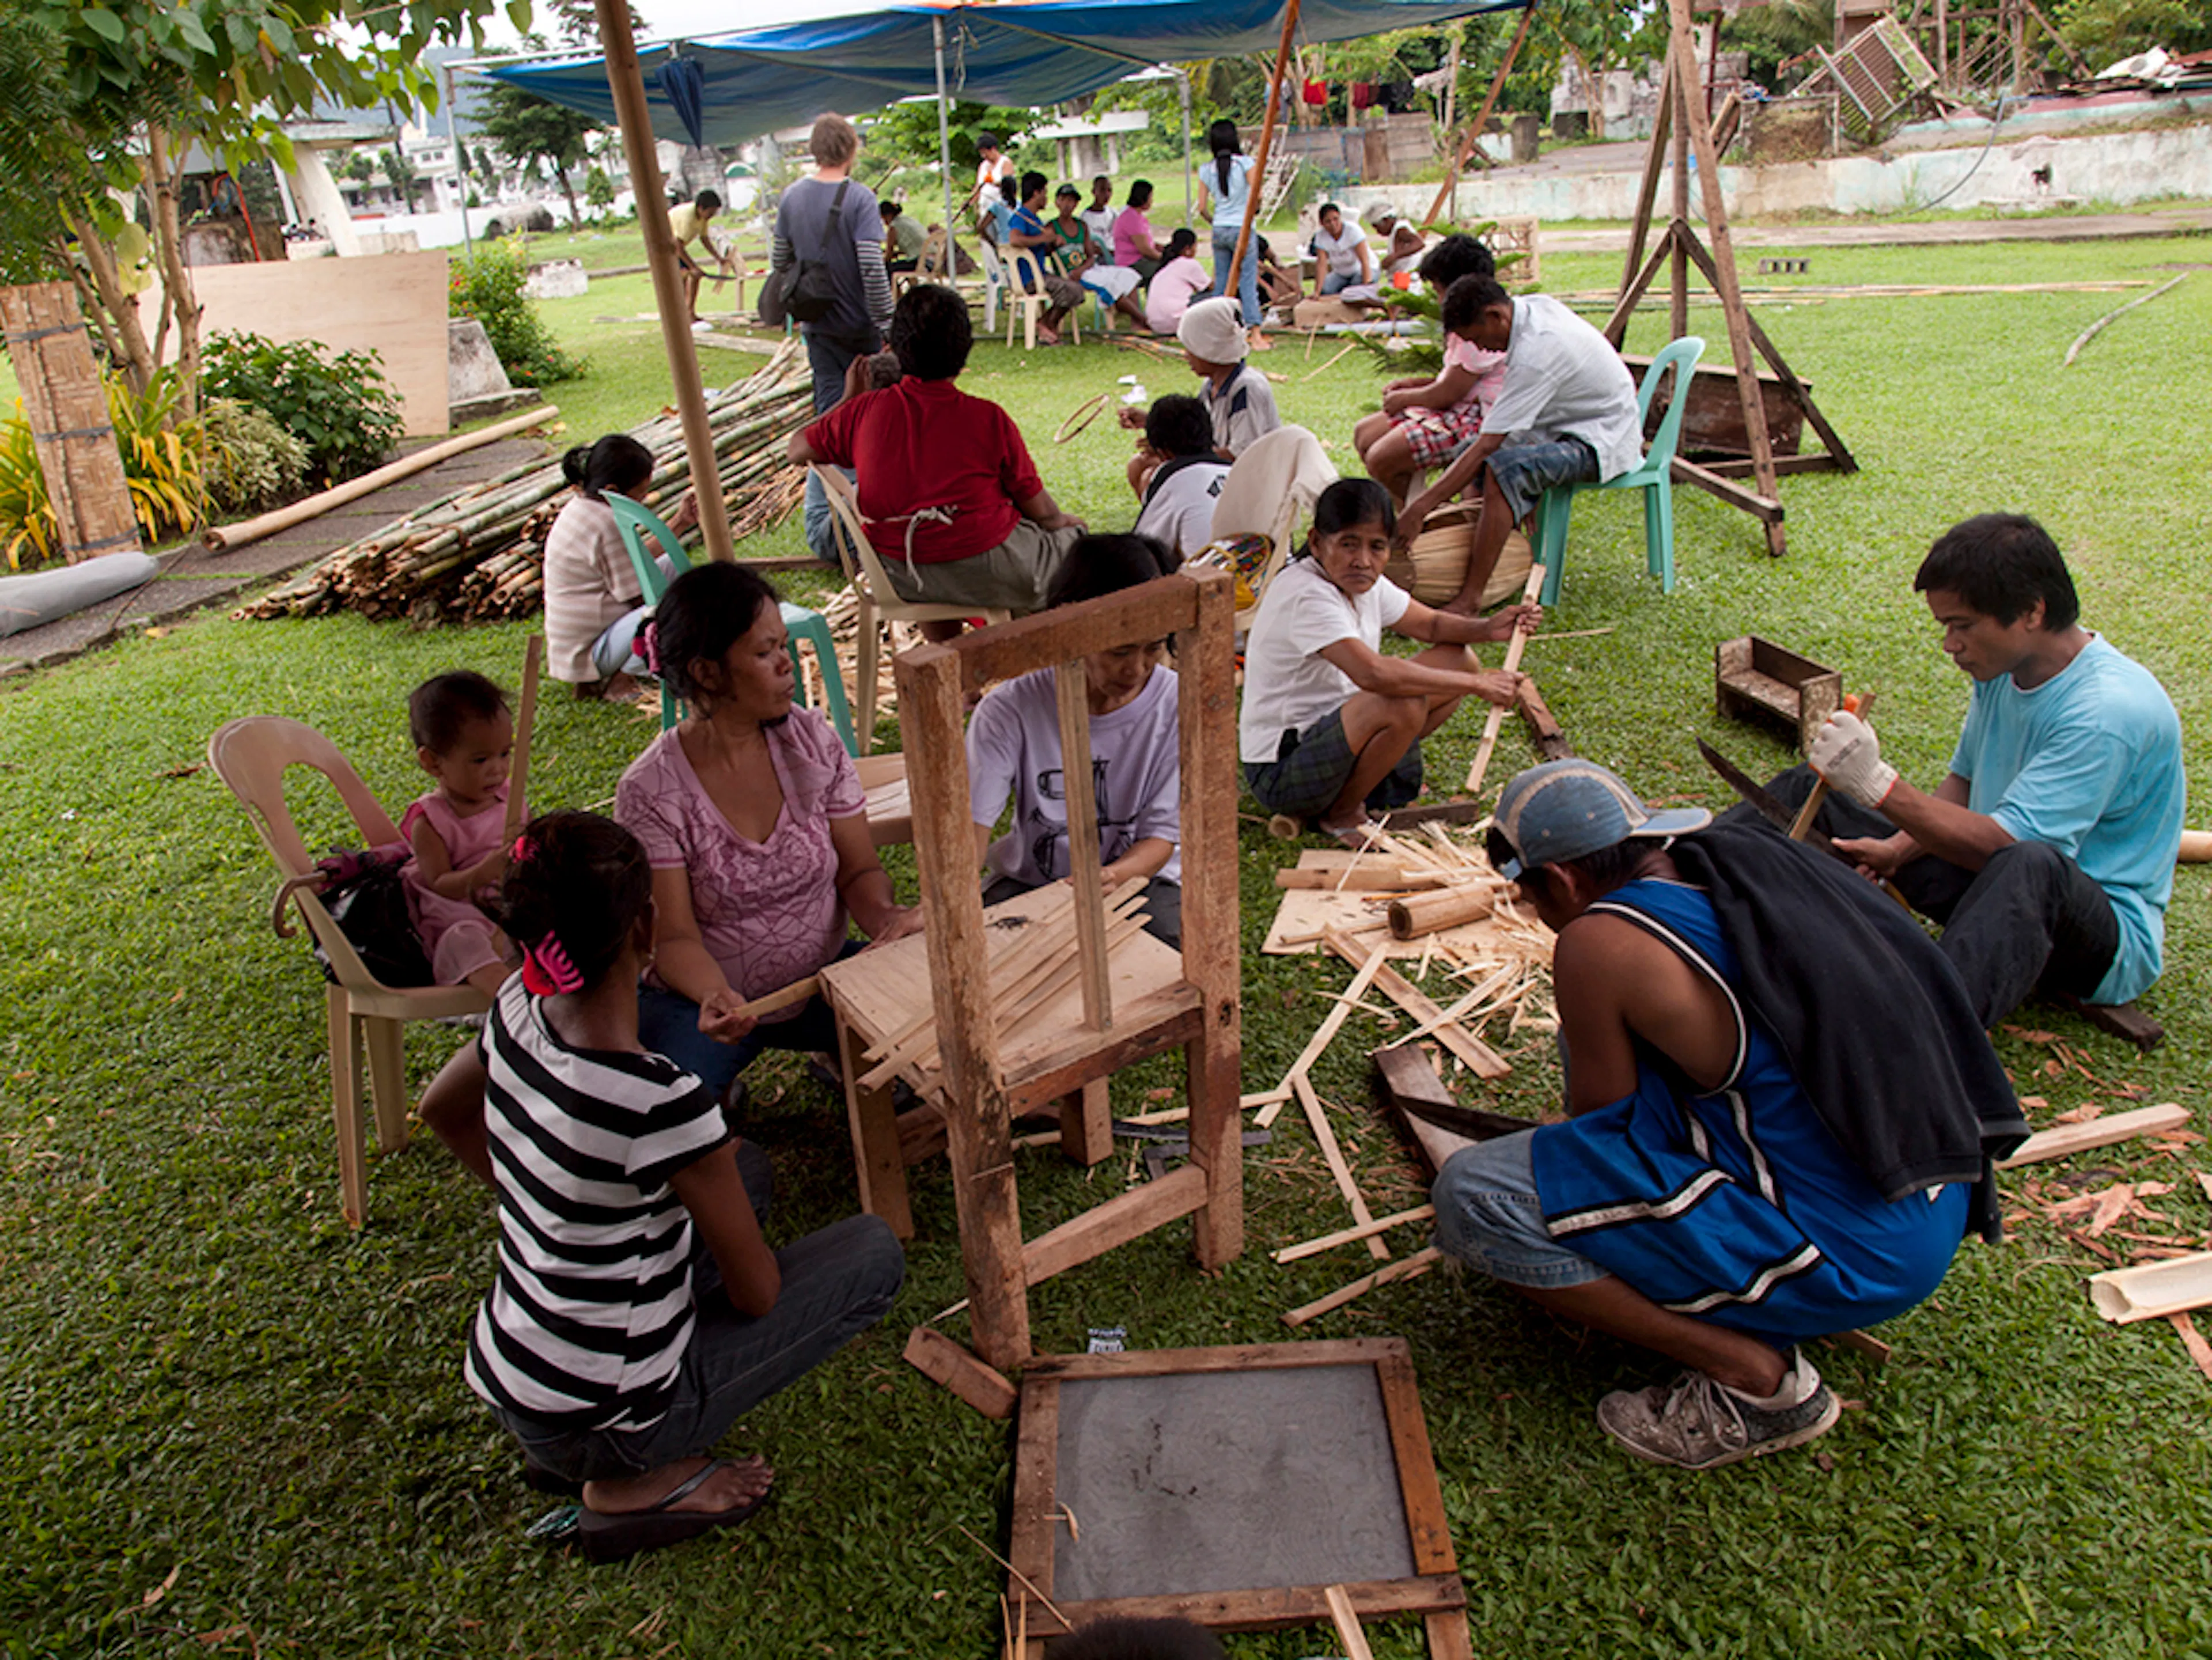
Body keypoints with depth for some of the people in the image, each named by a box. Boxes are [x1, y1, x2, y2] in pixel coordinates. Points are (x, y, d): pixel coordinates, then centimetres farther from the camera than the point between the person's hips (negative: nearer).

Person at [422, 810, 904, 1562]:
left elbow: (441, 1110, 15)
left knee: (746, 1171, 19)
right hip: (601, 1423, -7)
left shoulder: (519, 1010, -9)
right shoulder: (660, 1104, -31)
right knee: (874, 1252, 1)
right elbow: (757, 1294, -17)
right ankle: (636, 1484, 0)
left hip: (499, 1372, 7)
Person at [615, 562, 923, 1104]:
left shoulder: (812, 739, -5)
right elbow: (674, 937, -14)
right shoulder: (651, 791, -16)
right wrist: (716, 995, -36)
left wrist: (886, 916, -24)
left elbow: (858, 868, -1)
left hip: (822, 978, 3)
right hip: (709, 999, -2)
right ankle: (718, 1087, 9)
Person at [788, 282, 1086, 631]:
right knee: (1072, 538, 20)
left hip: (897, 577, 4)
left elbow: (797, 450, 9)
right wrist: (1063, 521, 18)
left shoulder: (864, 412, -7)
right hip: (981, 572, -4)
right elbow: (1040, 510, -5)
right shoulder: (989, 419, -14)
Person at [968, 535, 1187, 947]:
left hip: (1137, 873, 1)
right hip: (1031, 878, 0)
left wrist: (1112, 876, -36)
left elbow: (1162, 836, -12)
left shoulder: (1177, 707, -14)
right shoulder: (1010, 709, -16)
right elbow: (972, 821, -21)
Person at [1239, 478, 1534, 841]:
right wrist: (1476, 684, -30)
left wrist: (1488, 628, -8)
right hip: (1279, 776, -9)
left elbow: (1432, 624, 14)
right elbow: (1373, 673, -39)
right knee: (1403, 705, -34)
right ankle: (1340, 813, -10)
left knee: (1459, 660, 6)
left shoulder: (1364, 582, 2)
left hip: (1329, 733, 9)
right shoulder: (1305, 596, -26)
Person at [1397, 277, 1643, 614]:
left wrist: (1419, 508, -32)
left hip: (1603, 441, -11)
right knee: (1465, 453, 7)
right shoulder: (1533, 305, -2)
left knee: (1503, 468, -35)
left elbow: (1487, 447, -31)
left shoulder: (1535, 354, -29)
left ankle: (1469, 599, -33)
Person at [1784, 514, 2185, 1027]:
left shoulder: (2110, 711, -25)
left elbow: (2004, 844, -29)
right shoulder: (2003, 668, 0)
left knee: (2030, 866, -46)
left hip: (2111, 932, -8)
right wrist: (1896, 850, -7)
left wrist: (1877, 784, -36)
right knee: (1808, 788, 3)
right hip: (1994, 877, 8)